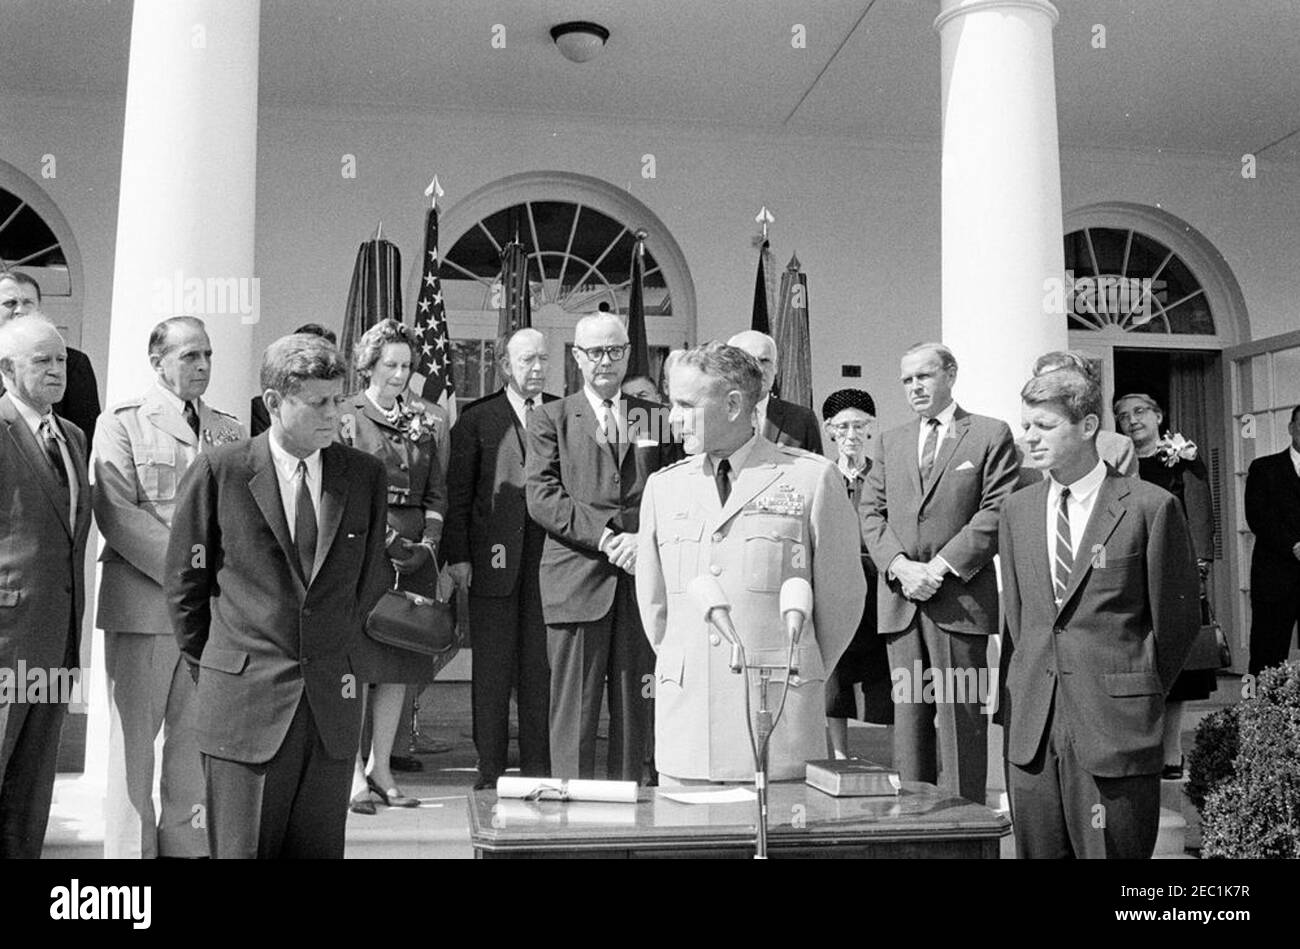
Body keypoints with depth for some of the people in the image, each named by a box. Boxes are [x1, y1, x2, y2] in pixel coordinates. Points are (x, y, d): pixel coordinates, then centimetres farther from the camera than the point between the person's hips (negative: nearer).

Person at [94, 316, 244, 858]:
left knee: (197, 733, 9)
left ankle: (186, 842, 20)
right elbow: (116, 514, -9)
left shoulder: (228, 430, 15)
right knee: (134, 733, 3)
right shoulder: (122, 423, 1)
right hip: (142, 602, -4)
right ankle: (129, 847, 13)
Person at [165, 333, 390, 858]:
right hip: (244, 704, -2)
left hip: (333, 704, 3)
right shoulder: (218, 471, -4)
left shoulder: (367, 474, 5)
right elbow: (185, 580, 4)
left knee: (319, 848, 10)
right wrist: (208, 668, 9)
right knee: (241, 849, 4)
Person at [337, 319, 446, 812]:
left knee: (400, 666, 6)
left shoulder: (422, 424, 15)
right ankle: (354, 773, -1)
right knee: (356, 662, -7)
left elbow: (436, 493, 13)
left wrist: (428, 543, -2)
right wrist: (381, 535, -13)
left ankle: (381, 768, 14)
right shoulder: (346, 418, 1)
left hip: (413, 555, 5)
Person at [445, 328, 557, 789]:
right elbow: (457, 492, 2)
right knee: (492, 668, 5)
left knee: (541, 666, 6)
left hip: (548, 556, 2)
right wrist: (456, 554, -5)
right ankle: (490, 767, 14)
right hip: (493, 559, -2)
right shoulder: (476, 419, 4)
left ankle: (538, 767, 16)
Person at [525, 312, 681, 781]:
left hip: (643, 579, 2)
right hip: (577, 579, -2)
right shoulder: (551, 419, 9)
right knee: (574, 709, -3)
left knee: (635, 707, 6)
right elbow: (542, 498, -3)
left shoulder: (659, 419, 15)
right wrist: (606, 538, -13)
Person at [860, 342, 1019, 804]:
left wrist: (940, 568, -12)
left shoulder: (991, 435, 4)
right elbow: (872, 512, 11)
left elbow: (997, 513, -5)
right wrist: (900, 566, -6)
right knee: (909, 714, 7)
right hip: (900, 602, 4)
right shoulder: (891, 441, 19)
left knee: (961, 717, -3)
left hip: (960, 600, -4)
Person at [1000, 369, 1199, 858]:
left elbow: (1177, 618, 0)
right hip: (1033, 728, 5)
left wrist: (1140, 698, 4)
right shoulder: (1017, 509, 11)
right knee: (1038, 851, 9)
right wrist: (1029, 684, 11)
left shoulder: (1150, 507, -5)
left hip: (1115, 728, -4)